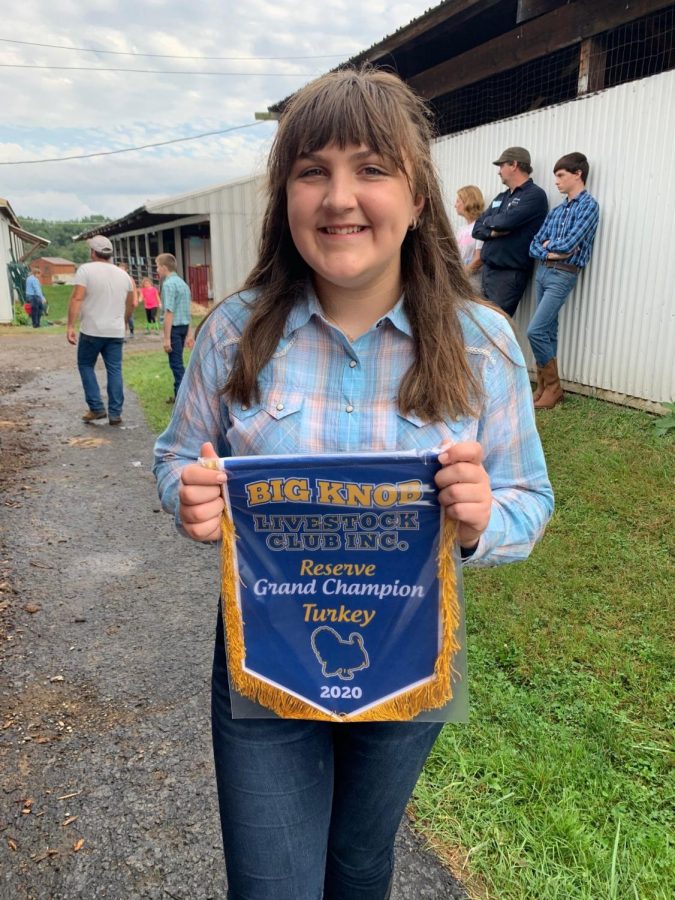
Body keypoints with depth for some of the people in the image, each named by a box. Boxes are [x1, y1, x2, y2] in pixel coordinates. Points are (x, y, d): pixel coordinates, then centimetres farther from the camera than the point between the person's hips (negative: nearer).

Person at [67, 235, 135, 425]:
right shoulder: (123, 274, 11)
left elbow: (77, 298, -14)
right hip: (116, 332, 4)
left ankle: (96, 408, 8)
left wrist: (70, 326, -13)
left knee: (86, 366, 13)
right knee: (114, 370, 6)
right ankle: (115, 414, 5)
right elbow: (131, 304, 18)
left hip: (92, 331, -4)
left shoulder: (86, 269, -5)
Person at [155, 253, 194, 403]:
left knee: (176, 364, -3)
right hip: (184, 326, 9)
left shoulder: (168, 284, -14)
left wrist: (166, 338, -19)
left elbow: (169, 312, -20)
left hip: (174, 328, -9)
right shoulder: (182, 282, 13)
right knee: (178, 363, 16)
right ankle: (179, 395, 22)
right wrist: (189, 334, 19)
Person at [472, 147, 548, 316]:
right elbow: (477, 228, 12)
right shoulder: (501, 197, 19)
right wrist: (492, 231, -10)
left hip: (509, 273, -8)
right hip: (487, 269, 8)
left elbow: (506, 221, -21)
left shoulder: (534, 194, -7)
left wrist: (488, 221, 1)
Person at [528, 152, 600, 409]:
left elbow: (568, 244, -17)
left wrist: (549, 244, 1)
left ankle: (553, 388, -1)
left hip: (563, 276, -7)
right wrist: (549, 253, -9)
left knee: (535, 330, -14)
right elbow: (534, 246, 10)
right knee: (547, 331, 8)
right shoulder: (556, 210, 15)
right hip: (542, 272, 7)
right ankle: (544, 388, 13)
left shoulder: (588, 205, -7)